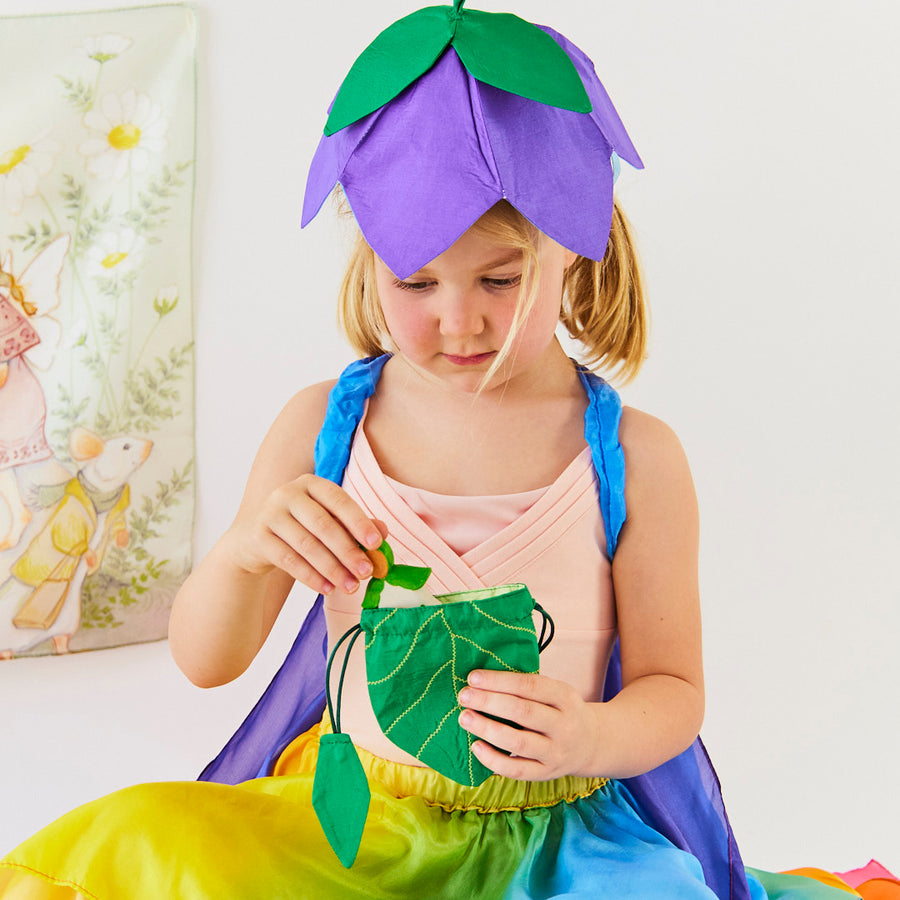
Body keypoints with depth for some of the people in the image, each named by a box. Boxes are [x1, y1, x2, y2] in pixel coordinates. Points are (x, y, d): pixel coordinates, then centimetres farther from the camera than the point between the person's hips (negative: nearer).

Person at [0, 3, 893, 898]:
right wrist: (242, 554, -23)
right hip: (353, 810, 1)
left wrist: (590, 738, -24)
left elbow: (672, 688, 0)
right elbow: (205, 660, 0)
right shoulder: (320, 427, -3)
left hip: (565, 825, -1)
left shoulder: (634, 458, -8)